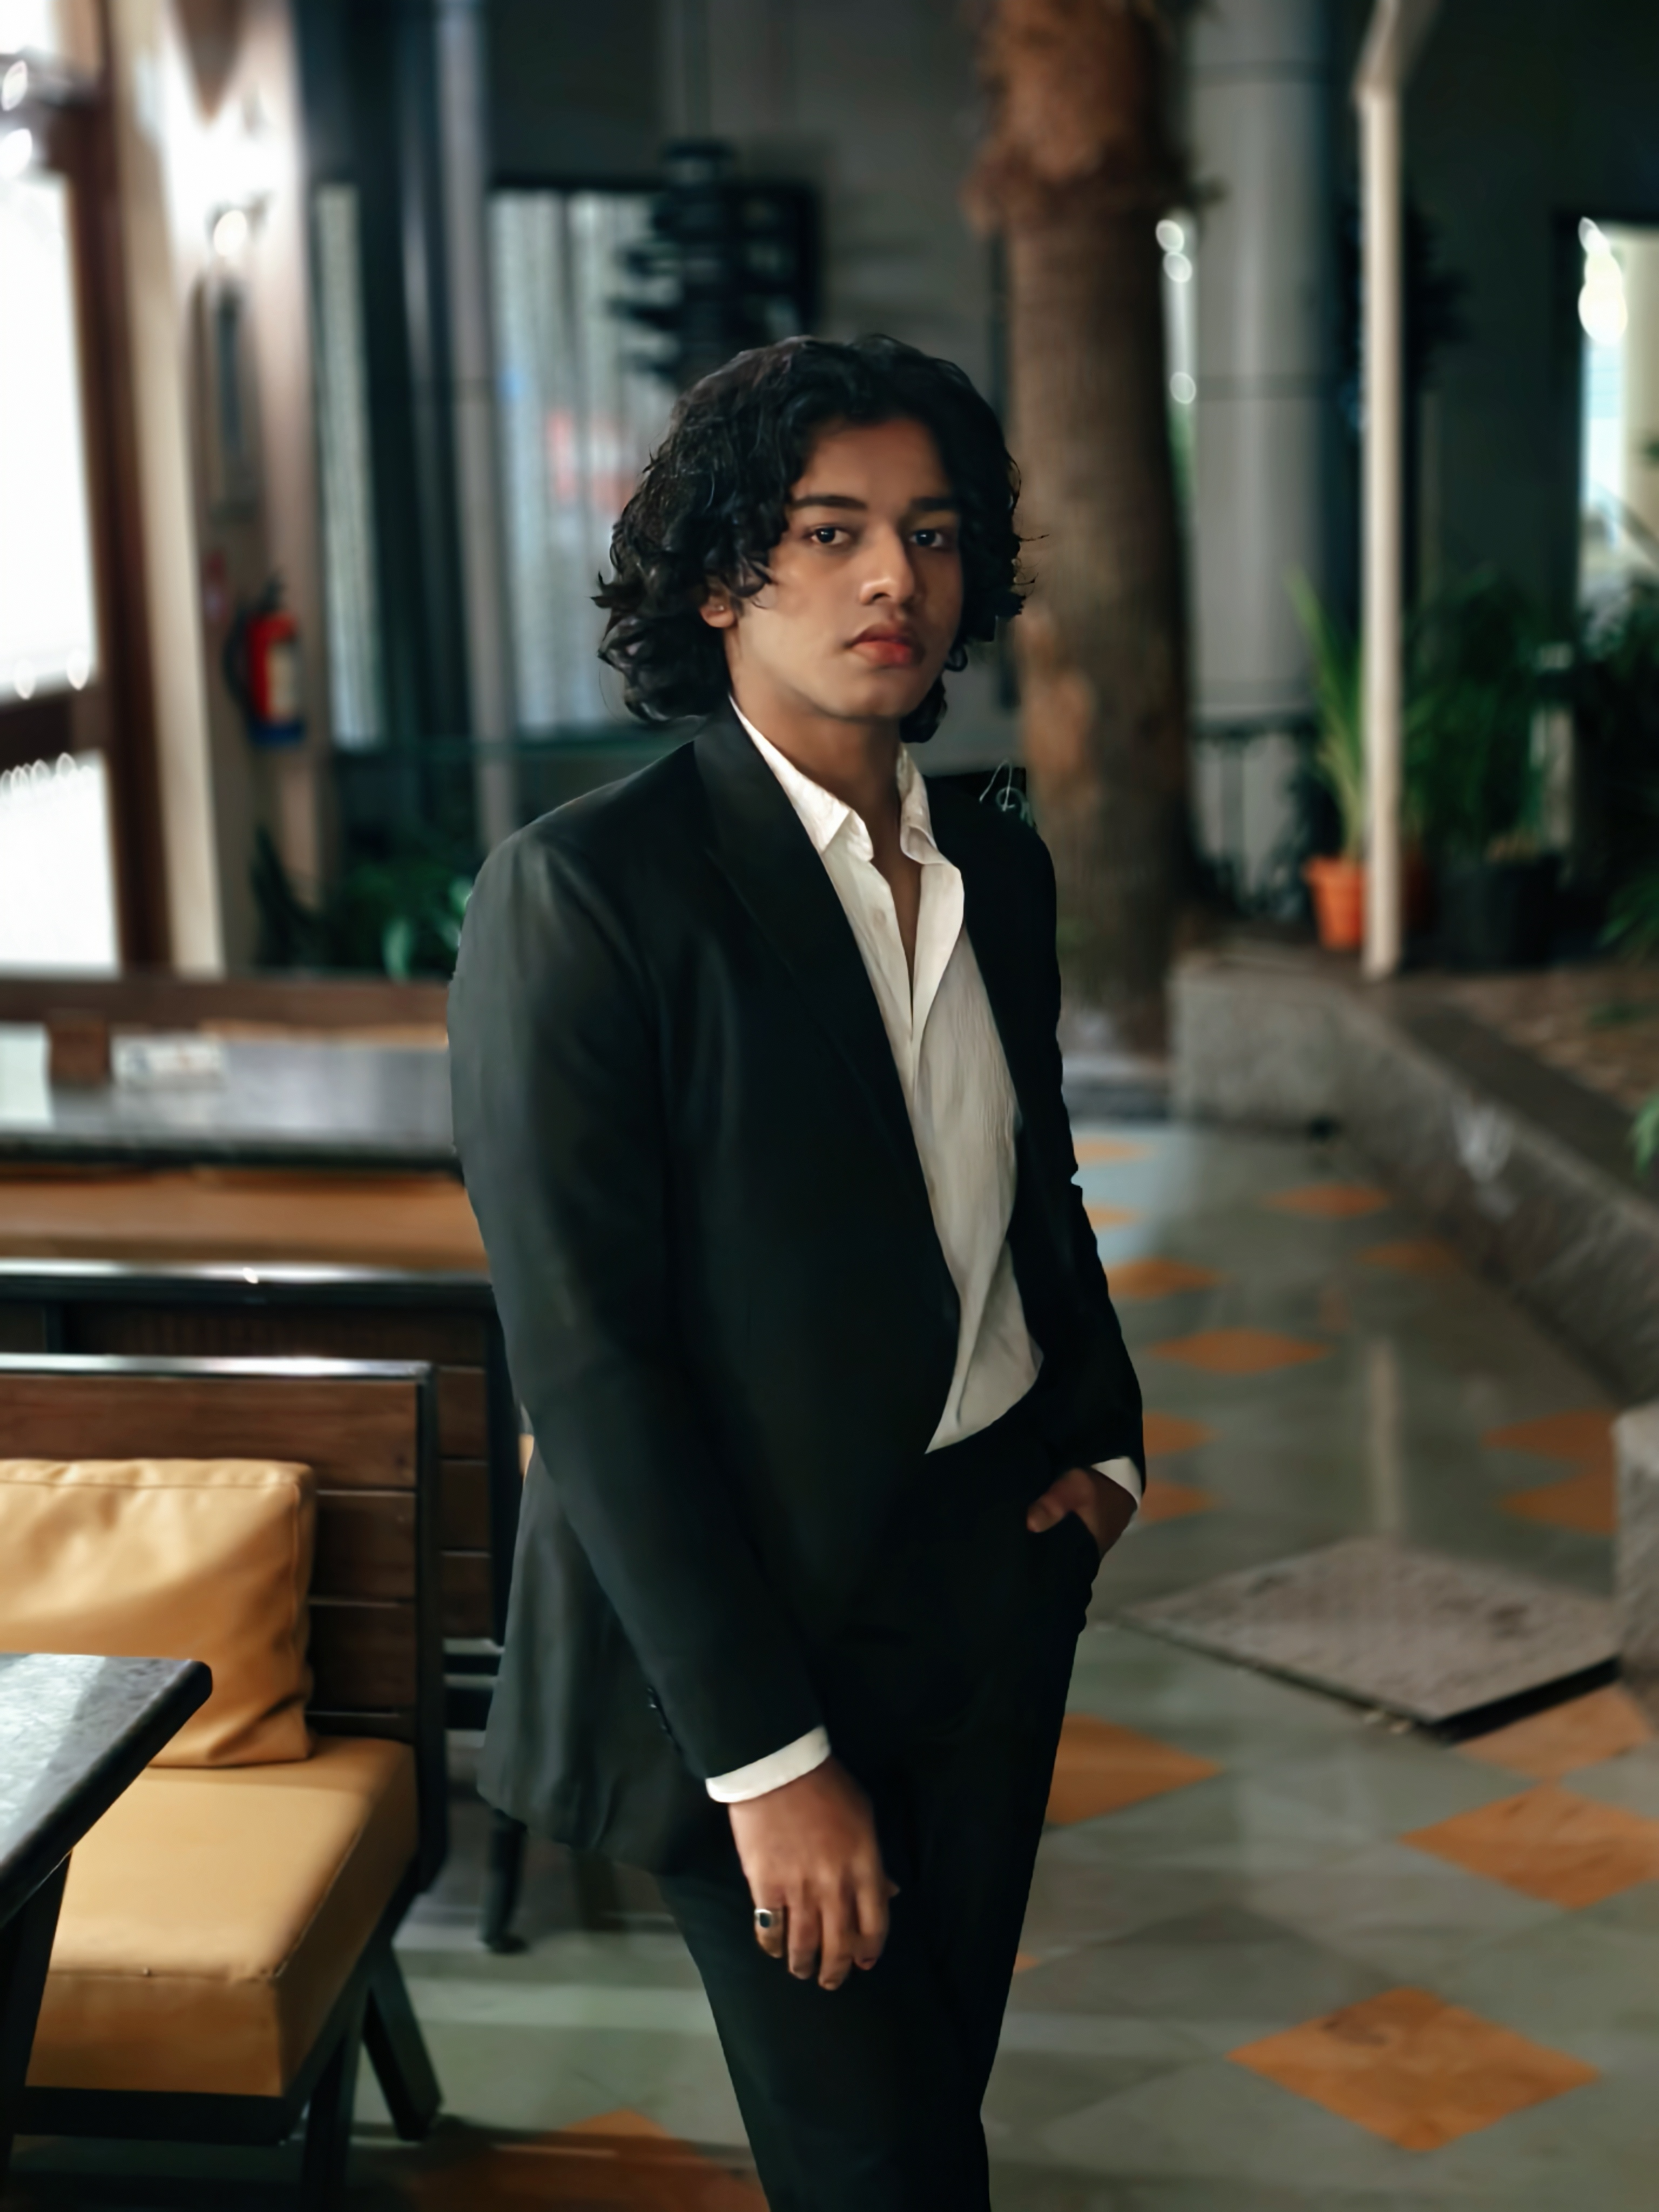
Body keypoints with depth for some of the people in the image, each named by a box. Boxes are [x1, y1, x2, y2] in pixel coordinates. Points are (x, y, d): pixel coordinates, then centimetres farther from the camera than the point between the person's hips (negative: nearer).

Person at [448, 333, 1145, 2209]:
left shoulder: (999, 866, 5)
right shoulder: (584, 888, -17)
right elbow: (582, 1354, -19)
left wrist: (1103, 1436, 4)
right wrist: (767, 1755, -19)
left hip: (1002, 1570, 6)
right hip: (754, 1618, -6)